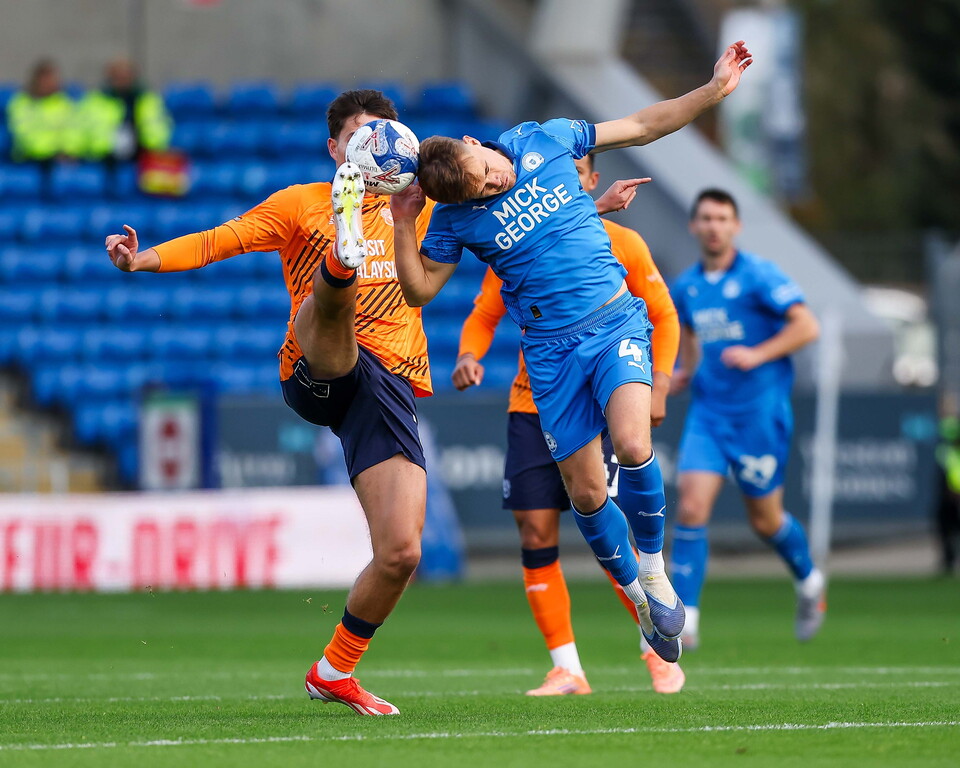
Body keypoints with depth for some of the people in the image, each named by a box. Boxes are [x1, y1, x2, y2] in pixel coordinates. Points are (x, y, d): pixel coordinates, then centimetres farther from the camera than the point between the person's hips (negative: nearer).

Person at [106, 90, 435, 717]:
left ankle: (335, 671, 10)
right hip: (319, 375, -3)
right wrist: (143, 260, -17)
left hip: (392, 384, 3)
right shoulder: (303, 205, 9)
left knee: (401, 552, -9)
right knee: (332, 295, -37)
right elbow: (218, 241, -1)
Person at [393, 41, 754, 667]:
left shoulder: (542, 141, -1)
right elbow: (419, 289, 0)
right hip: (552, 350, 1)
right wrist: (404, 223, -13)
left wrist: (715, 90, 3)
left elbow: (641, 127, 8)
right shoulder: (457, 217, -4)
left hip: (615, 321, -1)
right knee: (587, 493, 0)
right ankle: (638, 593, 26)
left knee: (632, 444, -25)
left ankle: (654, 570, -3)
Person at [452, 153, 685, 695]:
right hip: (533, 409, 2)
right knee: (536, 535, -5)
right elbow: (484, 316, 10)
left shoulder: (622, 244, 0)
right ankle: (567, 670, 4)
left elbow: (663, 316, 7)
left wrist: (658, 385, -5)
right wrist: (469, 356, -12)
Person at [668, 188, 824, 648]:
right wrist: (685, 370, 10)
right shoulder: (685, 287, 7)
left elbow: (806, 326, -14)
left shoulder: (758, 276, -10)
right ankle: (684, 619, -14)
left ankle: (809, 581, 40)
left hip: (759, 414, -4)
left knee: (765, 520, 8)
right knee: (691, 506, -14)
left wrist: (757, 355, -24)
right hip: (708, 411, 4)